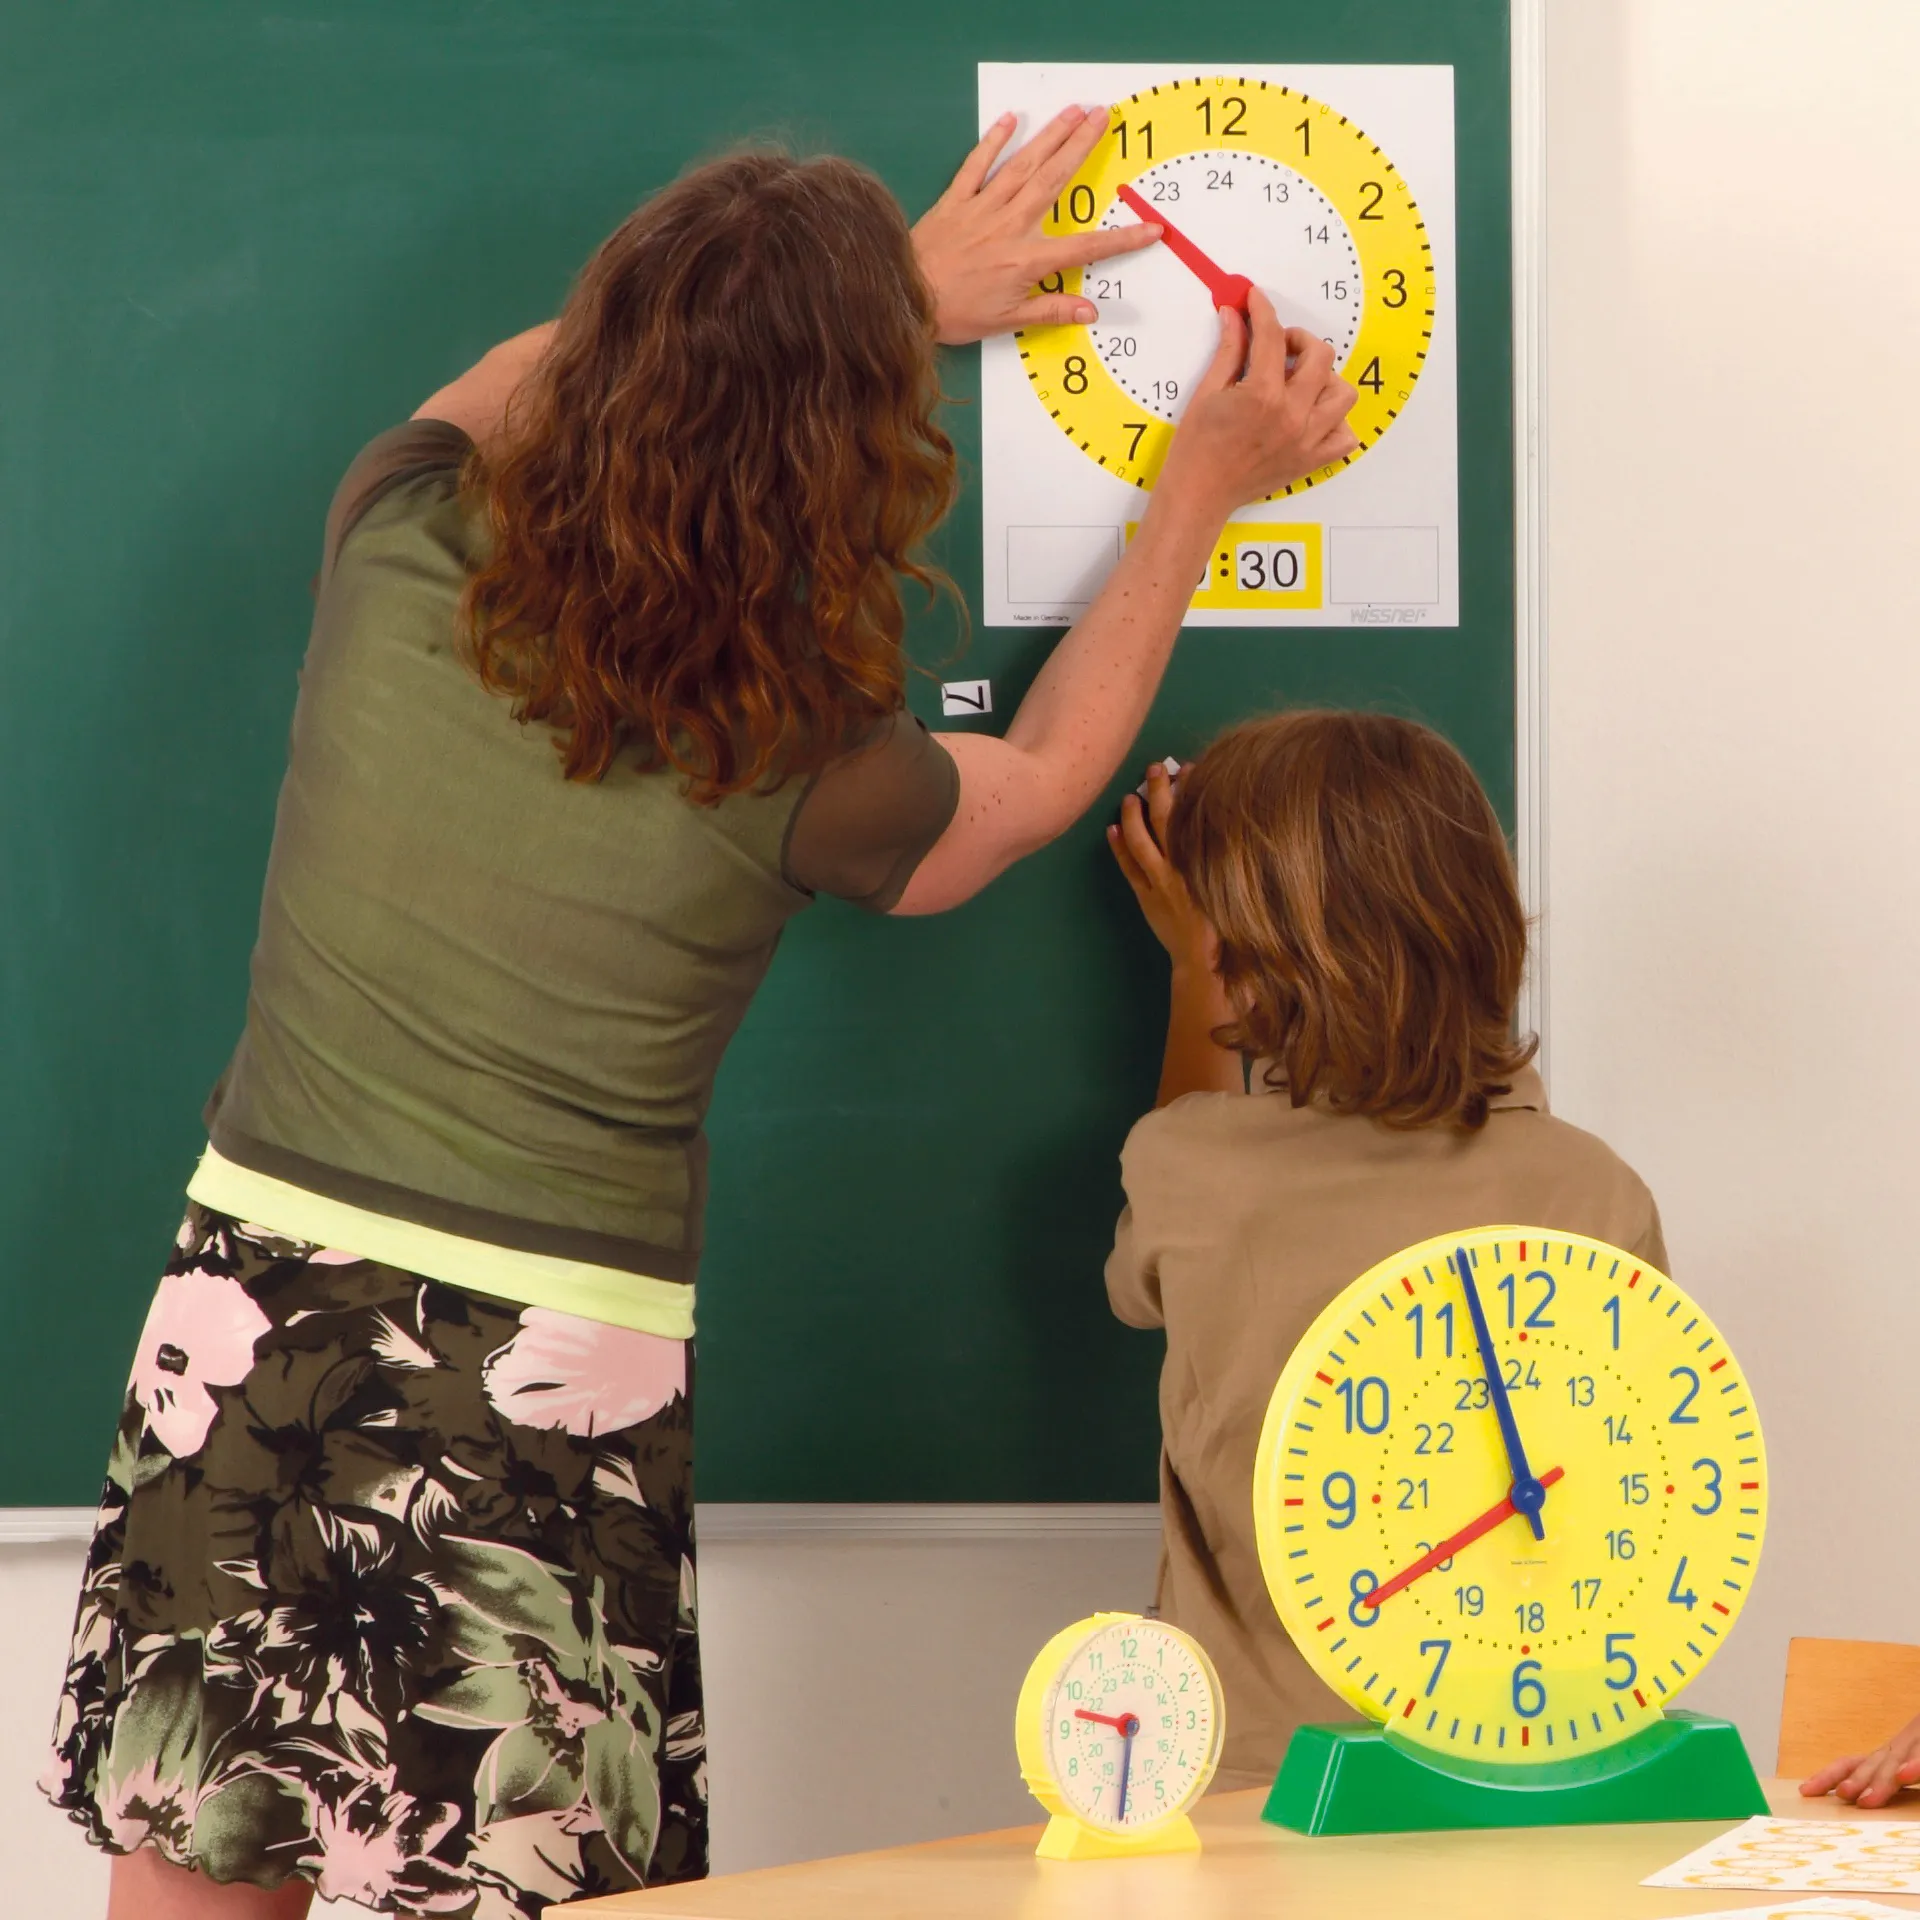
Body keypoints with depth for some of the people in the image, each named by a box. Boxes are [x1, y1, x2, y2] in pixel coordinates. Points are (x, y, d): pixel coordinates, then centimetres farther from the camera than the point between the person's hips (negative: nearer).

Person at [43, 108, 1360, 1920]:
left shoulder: (397, 547, -6)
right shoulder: (810, 768, -11)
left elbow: (523, 371, 19)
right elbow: (1037, 777, 14)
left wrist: (887, 292, 27)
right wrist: (1203, 490, 22)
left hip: (253, 1321, 3)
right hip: (543, 1401, -3)